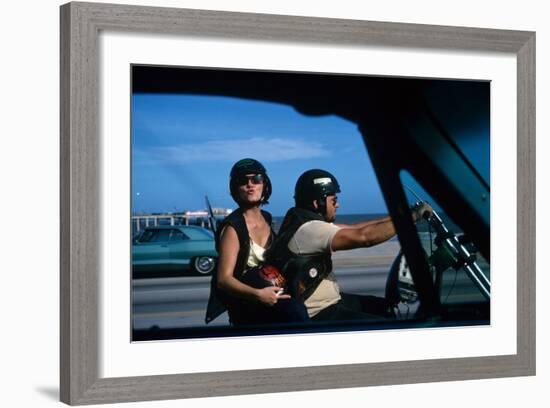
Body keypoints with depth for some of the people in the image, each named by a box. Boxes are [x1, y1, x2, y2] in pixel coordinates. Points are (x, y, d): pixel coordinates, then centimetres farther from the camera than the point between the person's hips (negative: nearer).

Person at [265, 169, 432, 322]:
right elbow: (364, 237, -31)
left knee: (390, 309, 17)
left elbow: (353, 229, 9)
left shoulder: (306, 220, 8)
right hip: (318, 315, -11)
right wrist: (411, 216, -23)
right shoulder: (308, 230, -24)